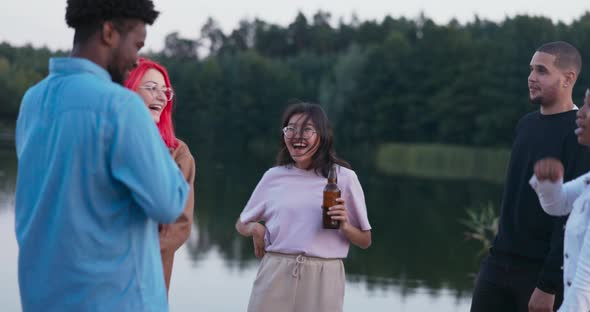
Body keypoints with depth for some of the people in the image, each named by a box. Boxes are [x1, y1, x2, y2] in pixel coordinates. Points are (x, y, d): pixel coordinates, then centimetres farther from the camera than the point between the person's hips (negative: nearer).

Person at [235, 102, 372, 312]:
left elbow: (365, 240, 6)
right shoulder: (273, 177, 6)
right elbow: (241, 224, 17)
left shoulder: (344, 178, 1)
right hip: (276, 275, 1)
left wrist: (344, 226, -13)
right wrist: (255, 227, -4)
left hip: (322, 278, -1)